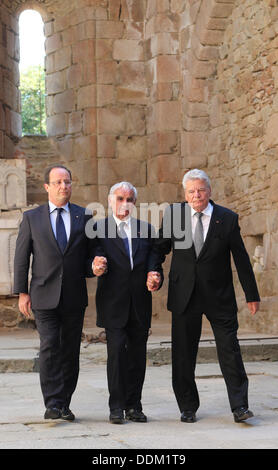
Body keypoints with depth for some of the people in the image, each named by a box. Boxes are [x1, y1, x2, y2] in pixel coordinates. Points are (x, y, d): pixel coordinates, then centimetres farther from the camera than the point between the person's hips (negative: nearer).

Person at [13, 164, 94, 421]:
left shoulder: (84, 217, 8)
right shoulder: (32, 218, 5)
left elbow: (91, 253, 13)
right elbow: (21, 257, 5)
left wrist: (93, 267, -10)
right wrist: (22, 292, -1)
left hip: (74, 296, 2)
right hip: (44, 296, -2)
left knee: (71, 351, 5)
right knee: (49, 347, -12)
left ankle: (64, 405, 13)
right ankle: (52, 404, -12)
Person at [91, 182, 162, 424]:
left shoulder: (146, 229, 13)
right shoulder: (98, 229, 3)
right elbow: (96, 258, -8)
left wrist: (156, 277, -9)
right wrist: (96, 266, -31)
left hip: (140, 304, 3)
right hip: (113, 303, -3)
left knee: (138, 355, 5)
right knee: (116, 351, -9)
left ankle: (134, 405, 13)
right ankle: (117, 406, -1)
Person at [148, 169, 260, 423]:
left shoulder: (228, 218, 0)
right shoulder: (173, 214, 2)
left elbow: (241, 259, 4)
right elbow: (160, 248, 12)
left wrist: (252, 295, 5)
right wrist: (153, 272, -6)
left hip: (219, 297, -1)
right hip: (184, 297, 1)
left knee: (229, 350, -3)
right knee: (183, 354, 6)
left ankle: (239, 406, 3)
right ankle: (188, 407, 17)